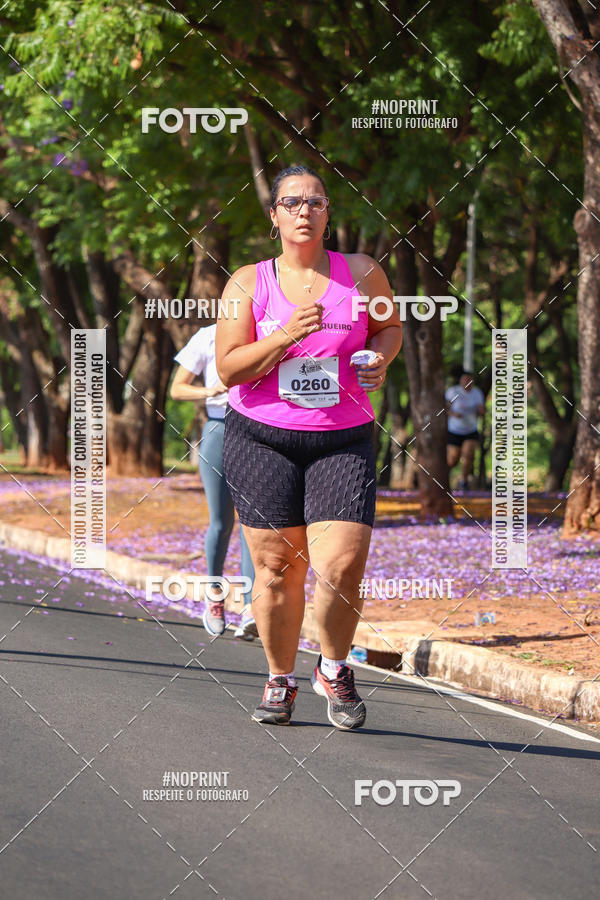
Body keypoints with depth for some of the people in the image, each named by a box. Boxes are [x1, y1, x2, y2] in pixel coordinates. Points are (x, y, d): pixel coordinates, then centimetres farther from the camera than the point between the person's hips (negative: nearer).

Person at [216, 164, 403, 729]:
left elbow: (390, 324, 22)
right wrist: (286, 336, -17)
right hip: (262, 441, 0)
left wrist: (380, 356, 0)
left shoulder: (362, 274, 4)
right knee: (277, 567, 1)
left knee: (340, 568, -14)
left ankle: (334, 669, 12)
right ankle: (280, 679, 22)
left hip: (343, 443, 0)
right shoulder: (248, 284, 1)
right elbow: (228, 369, -3)